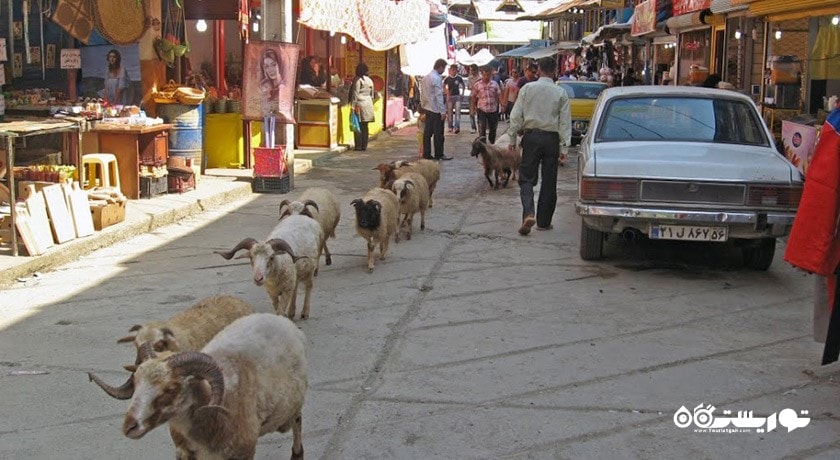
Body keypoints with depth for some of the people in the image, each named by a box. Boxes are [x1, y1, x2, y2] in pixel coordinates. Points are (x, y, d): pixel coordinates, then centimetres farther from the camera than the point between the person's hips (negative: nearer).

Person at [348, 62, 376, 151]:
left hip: (359, 104, -6)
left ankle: (358, 146, -4)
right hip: (368, 105, 6)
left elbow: (355, 94, -11)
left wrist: (353, 105, -8)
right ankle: (364, 145, 10)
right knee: (365, 126, 10)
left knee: (358, 126, -3)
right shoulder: (370, 80, 12)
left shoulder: (357, 80, -8)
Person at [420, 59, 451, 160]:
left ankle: (426, 154, 12)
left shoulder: (426, 77, 11)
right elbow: (439, 96, -18)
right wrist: (443, 111, -17)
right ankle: (439, 154, 4)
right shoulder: (436, 78, -15)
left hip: (427, 109, 8)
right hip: (436, 110, -8)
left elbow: (422, 93, 15)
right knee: (438, 133, -1)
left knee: (427, 132, 10)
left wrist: (423, 105, 21)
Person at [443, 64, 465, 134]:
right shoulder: (447, 79, -2)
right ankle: (450, 127, 15)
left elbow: (463, 85, 16)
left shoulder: (459, 78, 1)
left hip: (457, 96, 0)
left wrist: (462, 93, 7)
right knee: (449, 113, 5)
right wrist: (447, 92, -4)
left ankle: (457, 127, -19)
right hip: (449, 97, 0)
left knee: (457, 112, -11)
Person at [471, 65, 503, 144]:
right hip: (482, 110, -2)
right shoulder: (477, 85, 1)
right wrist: (473, 108, 5)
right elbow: (473, 97, 7)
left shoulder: (495, 84, 5)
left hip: (493, 110, 2)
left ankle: (492, 145, 30)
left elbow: (499, 96, 5)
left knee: (493, 129, 12)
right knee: (482, 130, -9)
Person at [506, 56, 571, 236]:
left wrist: (512, 138, 6)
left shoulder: (527, 88, -2)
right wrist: (565, 146, 2)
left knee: (527, 178, 5)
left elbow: (516, 116, -2)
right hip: (551, 138, 0)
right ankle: (543, 222, 15)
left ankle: (528, 214, -18)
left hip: (531, 136, 0)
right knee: (549, 182, 9)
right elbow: (565, 121, -1)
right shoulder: (561, 93, -1)